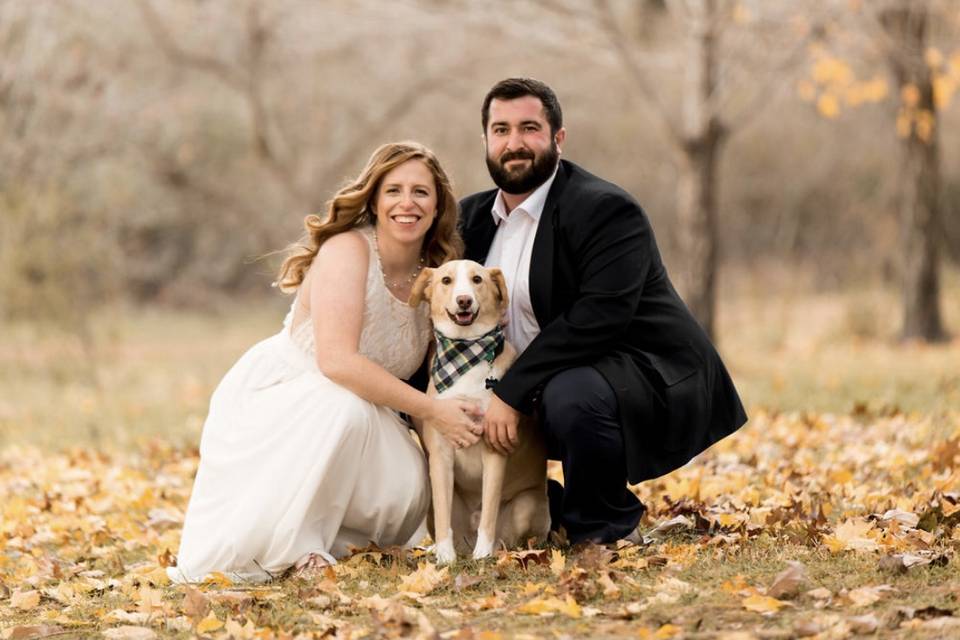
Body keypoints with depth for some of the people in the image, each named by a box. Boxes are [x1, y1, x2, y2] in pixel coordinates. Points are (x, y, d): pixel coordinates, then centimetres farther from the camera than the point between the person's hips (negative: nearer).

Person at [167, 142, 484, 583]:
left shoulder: (434, 276, 0)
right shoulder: (347, 249, -20)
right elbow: (337, 361, -31)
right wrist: (433, 411, -31)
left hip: (347, 425, 6)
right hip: (269, 401, -6)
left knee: (406, 487, -23)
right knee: (345, 404, -37)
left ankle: (312, 538, 2)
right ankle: (278, 546, -23)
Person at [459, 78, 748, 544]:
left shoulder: (605, 209, -17)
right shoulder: (474, 216, 8)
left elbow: (598, 317, -27)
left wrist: (511, 393, -30)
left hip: (653, 383, -8)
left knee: (571, 395, -38)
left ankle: (605, 530, -11)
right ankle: (557, 511, 18)